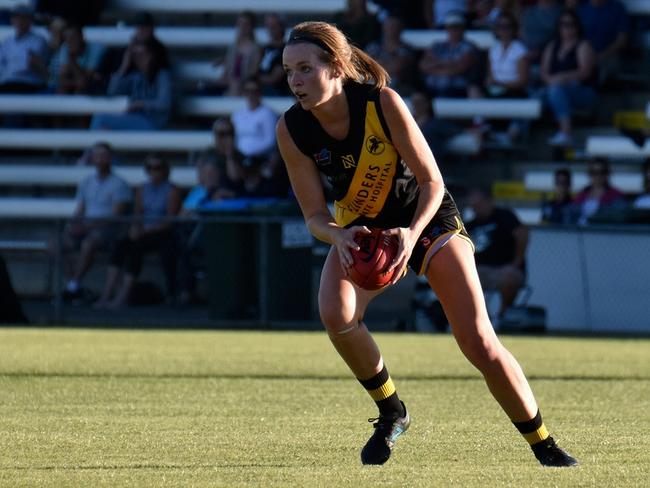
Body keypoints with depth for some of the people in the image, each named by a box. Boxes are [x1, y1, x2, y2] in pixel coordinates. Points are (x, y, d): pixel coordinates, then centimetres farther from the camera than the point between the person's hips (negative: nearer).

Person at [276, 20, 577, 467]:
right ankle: (392, 412, -3)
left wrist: (411, 234, -38)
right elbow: (315, 215, -12)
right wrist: (339, 237, -35)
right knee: (336, 314, -28)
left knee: (478, 341, -11)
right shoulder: (292, 130, -18)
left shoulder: (382, 103, -28)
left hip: (427, 216, -3)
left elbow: (431, 182, -20)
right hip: (358, 226, 3)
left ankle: (544, 446, 7)